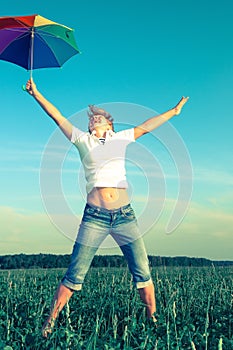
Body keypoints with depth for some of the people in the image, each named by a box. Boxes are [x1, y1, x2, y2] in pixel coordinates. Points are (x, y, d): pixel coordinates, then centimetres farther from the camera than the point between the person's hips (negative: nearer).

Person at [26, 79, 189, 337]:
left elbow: (147, 126, 24)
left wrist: (174, 111, 32)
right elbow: (57, 116, 11)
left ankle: (153, 319, 18)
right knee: (75, 275, -2)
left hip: (125, 216, 2)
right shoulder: (82, 140, 12)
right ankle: (49, 323, 10)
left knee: (142, 272, 2)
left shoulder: (120, 138, 16)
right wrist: (36, 93, 8)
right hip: (94, 217, -2)